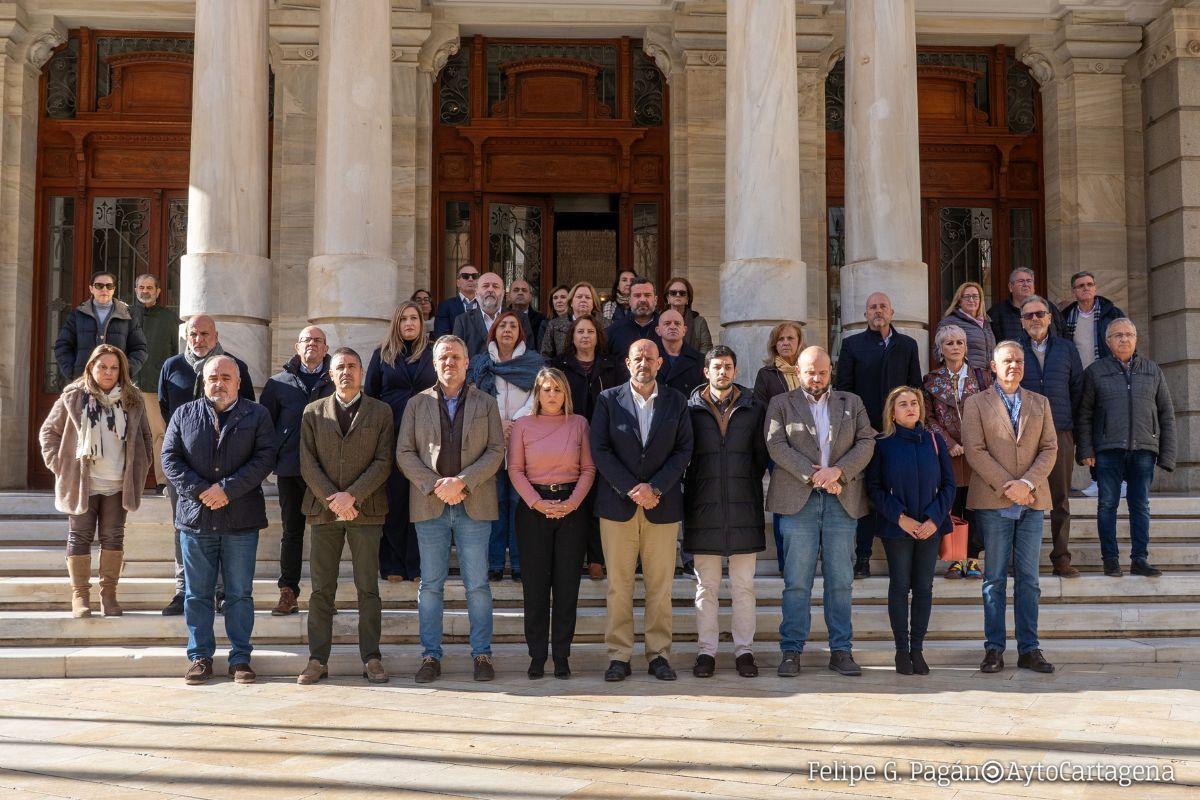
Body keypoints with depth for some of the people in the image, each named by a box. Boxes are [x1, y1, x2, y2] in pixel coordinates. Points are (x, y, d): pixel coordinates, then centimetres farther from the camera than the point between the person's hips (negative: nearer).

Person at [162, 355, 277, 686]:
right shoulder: (184, 415, 10)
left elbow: (264, 457, -5)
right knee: (198, 594, 7)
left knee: (240, 593, 4)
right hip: (195, 518, 1)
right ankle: (200, 657, 16)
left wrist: (227, 489, -15)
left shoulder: (256, 415, 6)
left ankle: (240, 658, 12)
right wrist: (200, 491, -11)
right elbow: (170, 458, 3)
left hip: (241, 520, -1)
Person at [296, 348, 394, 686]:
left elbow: (383, 462, -1)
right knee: (321, 589, 2)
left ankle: (371, 658, 5)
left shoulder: (380, 412, 8)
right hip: (323, 507, 1)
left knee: (368, 588, 0)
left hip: (366, 509, -1)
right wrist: (331, 499, -9)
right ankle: (318, 660, 6)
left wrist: (351, 495, -12)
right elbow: (307, 463, 4)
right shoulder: (313, 413, 12)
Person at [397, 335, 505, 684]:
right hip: (429, 505, 1)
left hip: (474, 506, -1)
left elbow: (496, 451, 1)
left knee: (478, 585, 1)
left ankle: (482, 654, 8)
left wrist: (462, 481, -12)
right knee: (430, 585, 4)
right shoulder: (417, 404, 11)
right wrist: (435, 484, -11)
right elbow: (404, 453, 4)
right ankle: (431, 656, 10)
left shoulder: (486, 404, 10)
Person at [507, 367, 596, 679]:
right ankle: (537, 656, 7)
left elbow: (588, 468, 4)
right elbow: (515, 470, 1)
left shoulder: (579, 424, 7)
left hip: (572, 509, 1)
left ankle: (562, 656, 9)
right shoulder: (522, 425, 6)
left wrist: (573, 502, -9)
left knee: (567, 584, 2)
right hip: (533, 508, 0)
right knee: (535, 585, 0)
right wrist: (537, 503, -10)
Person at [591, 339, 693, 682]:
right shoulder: (609, 399, 5)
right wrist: (631, 489, -11)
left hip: (662, 505, 1)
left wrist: (655, 488, -9)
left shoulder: (676, 401, 9)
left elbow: (684, 450, 3)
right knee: (618, 585, 1)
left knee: (661, 585, 3)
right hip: (617, 504, -1)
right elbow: (599, 450, -1)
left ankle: (659, 654, 10)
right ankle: (619, 656, 7)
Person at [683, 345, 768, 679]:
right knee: (706, 587, 4)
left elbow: (761, 456, 9)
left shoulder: (753, 410, 8)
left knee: (744, 585, 5)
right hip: (704, 510, -1)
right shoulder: (691, 410, 5)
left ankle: (744, 649, 12)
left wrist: (750, 490, 4)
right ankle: (706, 651, 11)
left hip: (743, 509, 1)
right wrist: (692, 493, 0)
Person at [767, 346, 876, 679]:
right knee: (796, 581, -2)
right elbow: (776, 445, -4)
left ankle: (841, 650, 11)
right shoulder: (781, 404, 9)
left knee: (841, 581, 4)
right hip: (798, 500, -2)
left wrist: (838, 471, -12)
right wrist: (813, 475, -14)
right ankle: (791, 651, 4)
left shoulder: (851, 403, 16)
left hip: (841, 501, 2)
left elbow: (866, 442, 5)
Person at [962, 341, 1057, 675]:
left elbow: (1050, 448, 6)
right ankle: (994, 648, 4)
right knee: (995, 579, 0)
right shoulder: (976, 403, 6)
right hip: (993, 501, -3)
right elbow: (975, 450, -5)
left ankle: (1029, 649, 8)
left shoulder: (1040, 403, 16)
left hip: (1032, 500, 3)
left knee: (1028, 579, 4)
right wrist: (1007, 485, -13)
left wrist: (1027, 483, -10)